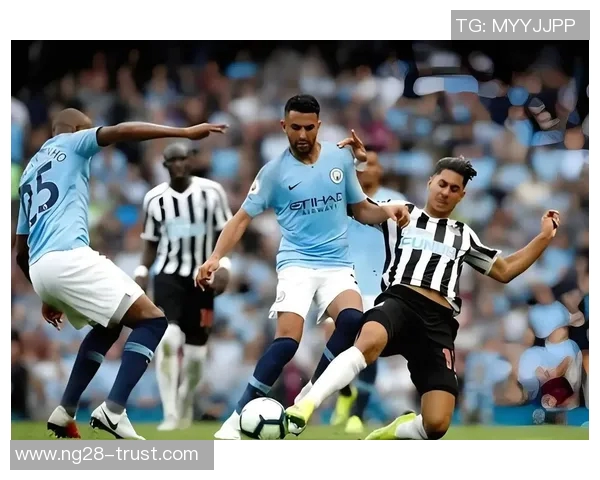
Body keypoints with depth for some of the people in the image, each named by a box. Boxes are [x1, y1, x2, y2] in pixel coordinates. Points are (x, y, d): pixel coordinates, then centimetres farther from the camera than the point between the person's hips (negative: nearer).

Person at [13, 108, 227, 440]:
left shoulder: (28, 173, 30)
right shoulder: (70, 145, 11)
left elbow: (21, 253, 31)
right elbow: (119, 132, -8)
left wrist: (47, 297, 41)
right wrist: (184, 132, -10)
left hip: (38, 269, 8)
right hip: (68, 257, -8)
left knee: (109, 326, 29)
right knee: (152, 320, -6)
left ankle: (65, 412, 23)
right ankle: (113, 410, -21)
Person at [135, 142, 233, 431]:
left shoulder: (211, 192, -1)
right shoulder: (155, 199, 2)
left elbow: (223, 233, 4)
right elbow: (151, 243, 12)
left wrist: (223, 265, -9)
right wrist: (141, 272, 0)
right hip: (168, 276, -1)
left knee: (195, 351, 4)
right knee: (167, 339, -21)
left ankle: (185, 407, 30)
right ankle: (171, 414, -18)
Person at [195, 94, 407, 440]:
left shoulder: (341, 158, 7)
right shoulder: (275, 171, 0)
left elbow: (361, 210, 16)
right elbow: (243, 218, 0)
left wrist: (386, 211, -6)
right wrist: (216, 257, -14)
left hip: (338, 265, 3)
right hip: (297, 263, -2)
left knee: (352, 318, -28)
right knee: (288, 339, -22)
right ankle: (239, 418, -14)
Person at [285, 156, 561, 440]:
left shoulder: (463, 236, 31)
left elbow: (504, 271, 38)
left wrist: (545, 237, 32)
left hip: (439, 323, 3)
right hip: (400, 301, -3)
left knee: (437, 424, -16)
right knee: (369, 343, -44)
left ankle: (380, 438, 13)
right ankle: (305, 406, -47)